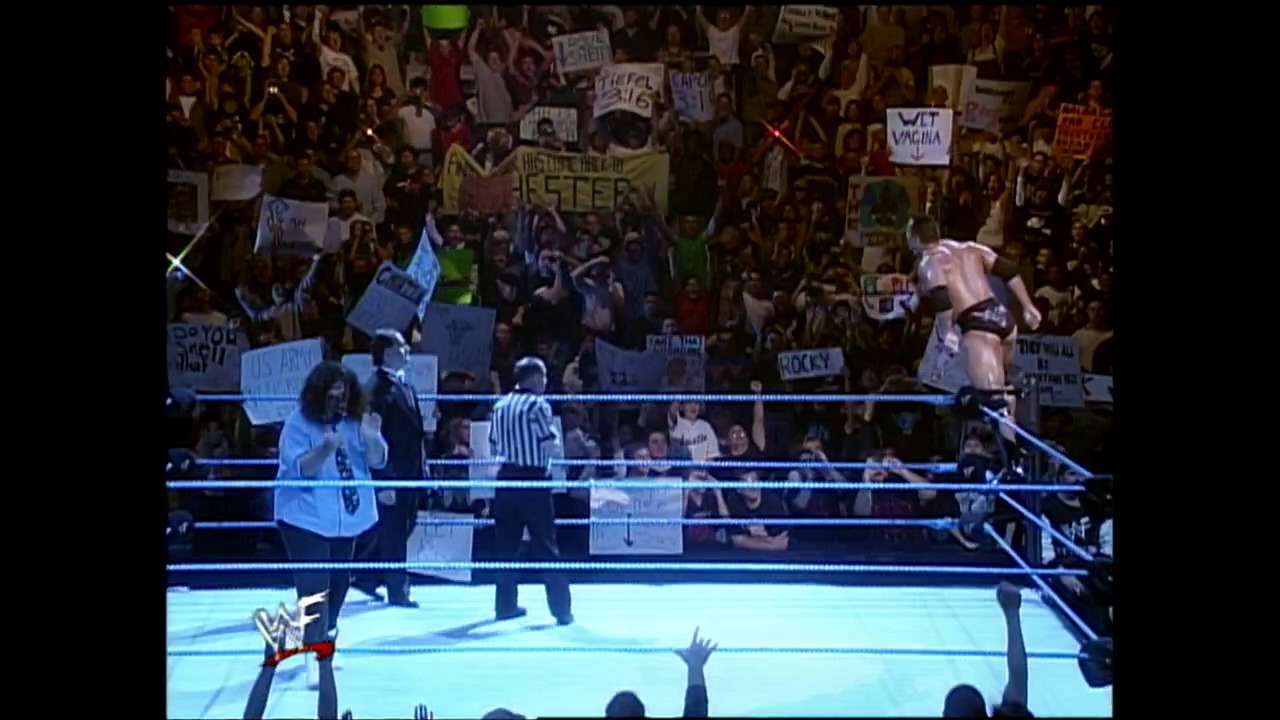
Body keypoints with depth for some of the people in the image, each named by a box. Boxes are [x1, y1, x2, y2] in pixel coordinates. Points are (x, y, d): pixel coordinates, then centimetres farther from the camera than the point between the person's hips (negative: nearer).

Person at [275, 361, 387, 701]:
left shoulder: (356, 420, -1)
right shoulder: (299, 423, -13)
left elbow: (377, 461, -5)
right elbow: (299, 468, -21)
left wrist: (370, 437, -26)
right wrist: (325, 449, -39)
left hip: (347, 516, 5)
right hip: (306, 518, -5)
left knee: (338, 583, 17)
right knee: (314, 587, -12)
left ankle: (324, 639, 39)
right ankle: (315, 657, -7)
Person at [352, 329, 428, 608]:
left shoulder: (405, 385, 12)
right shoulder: (377, 388, -16)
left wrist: (423, 468, 13)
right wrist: (384, 482, -22)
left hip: (409, 474, 9)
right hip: (391, 476, -9)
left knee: (399, 530, 16)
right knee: (392, 533, 3)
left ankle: (366, 577, 29)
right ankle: (397, 590, 14)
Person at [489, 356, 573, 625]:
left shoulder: (500, 405, 8)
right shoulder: (537, 405, -10)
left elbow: (493, 447, 12)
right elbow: (553, 449, -13)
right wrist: (555, 437, 6)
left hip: (506, 479, 5)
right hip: (533, 481, -5)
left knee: (505, 544, 11)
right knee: (546, 546, 0)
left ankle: (505, 604, 15)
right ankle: (561, 609, 3)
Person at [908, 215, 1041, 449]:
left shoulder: (930, 263, -3)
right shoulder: (968, 248, 18)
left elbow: (942, 300, -20)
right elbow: (1009, 271, 15)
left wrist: (946, 332, -6)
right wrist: (1028, 307, 20)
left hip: (977, 327, -8)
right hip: (1002, 317, 8)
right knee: (1002, 389, 27)